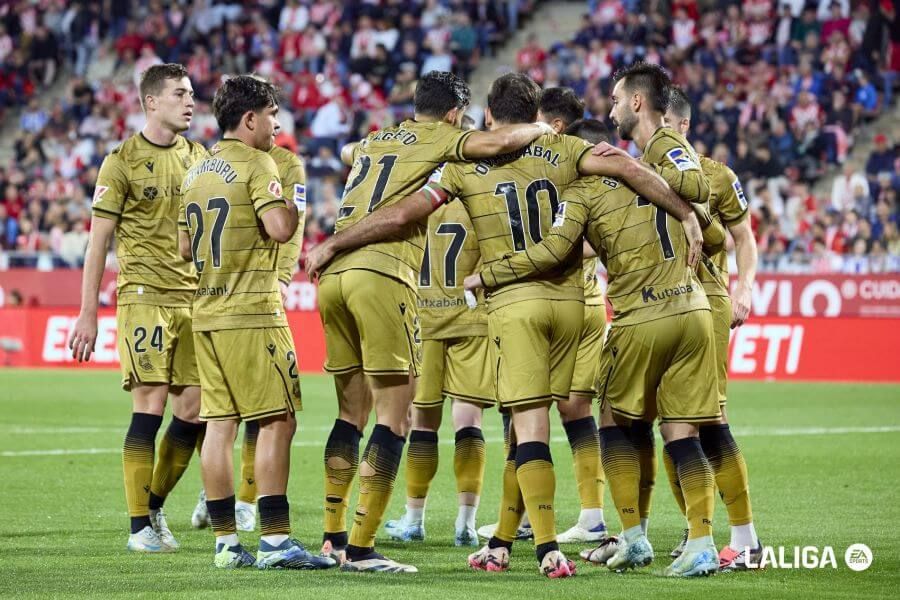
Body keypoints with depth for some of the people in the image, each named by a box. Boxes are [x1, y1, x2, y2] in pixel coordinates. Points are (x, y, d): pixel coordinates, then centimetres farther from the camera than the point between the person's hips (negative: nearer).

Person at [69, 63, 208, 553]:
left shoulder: (199, 158, 13)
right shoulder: (123, 161, -3)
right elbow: (99, 240, -2)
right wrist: (87, 314, -6)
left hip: (195, 297, 5)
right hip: (145, 295, -5)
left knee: (193, 411, 1)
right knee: (150, 406, -9)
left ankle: (155, 506, 20)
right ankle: (140, 526, -2)